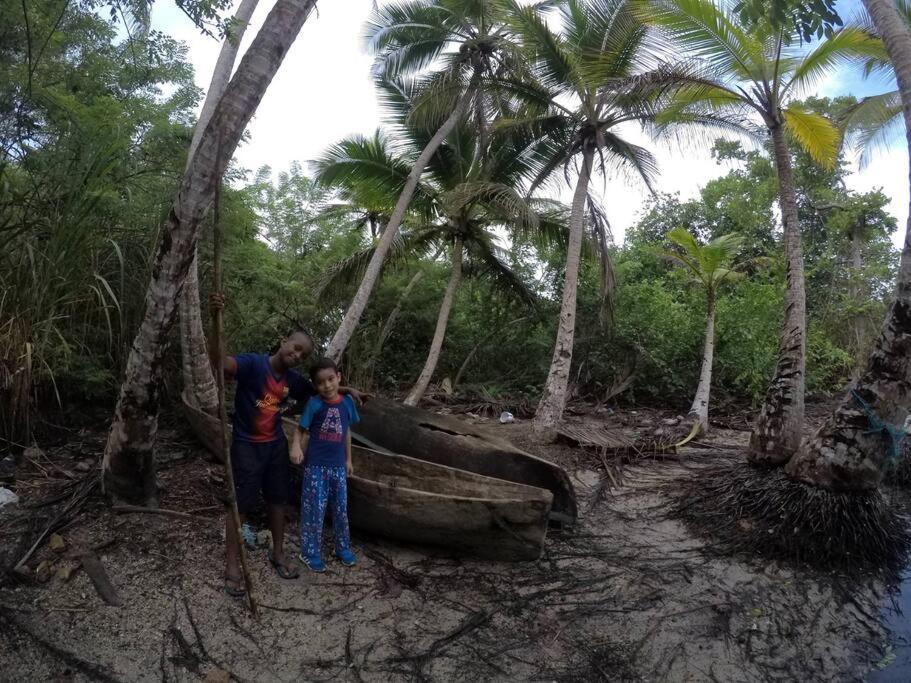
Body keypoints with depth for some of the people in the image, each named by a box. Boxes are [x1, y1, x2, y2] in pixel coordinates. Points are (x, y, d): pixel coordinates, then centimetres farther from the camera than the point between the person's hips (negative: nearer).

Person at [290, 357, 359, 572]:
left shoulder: (347, 402, -1)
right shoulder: (314, 404, -12)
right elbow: (300, 430, -10)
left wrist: (348, 460, 15)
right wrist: (296, 447, -31)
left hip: (338, 466, 4)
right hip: (315, 466, -4)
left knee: (341, 508, 14)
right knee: (315, 510, 2)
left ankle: (343, 547, 31)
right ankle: (309, 553, 18)